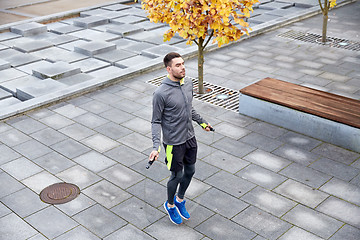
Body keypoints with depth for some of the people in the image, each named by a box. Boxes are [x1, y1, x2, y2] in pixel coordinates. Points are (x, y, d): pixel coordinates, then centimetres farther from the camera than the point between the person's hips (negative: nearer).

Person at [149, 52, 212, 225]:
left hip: (190, 138, 7)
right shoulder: (161, 93, -23)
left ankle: (180, 200, 46)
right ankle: (170, 205, 38)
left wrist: (201, 122, 23)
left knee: (190, 171, 19)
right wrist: (156, 147, -25)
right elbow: (156, 122, -17)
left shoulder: (188, 84, -2)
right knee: (177, 176, 9)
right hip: (174, 143, -6)